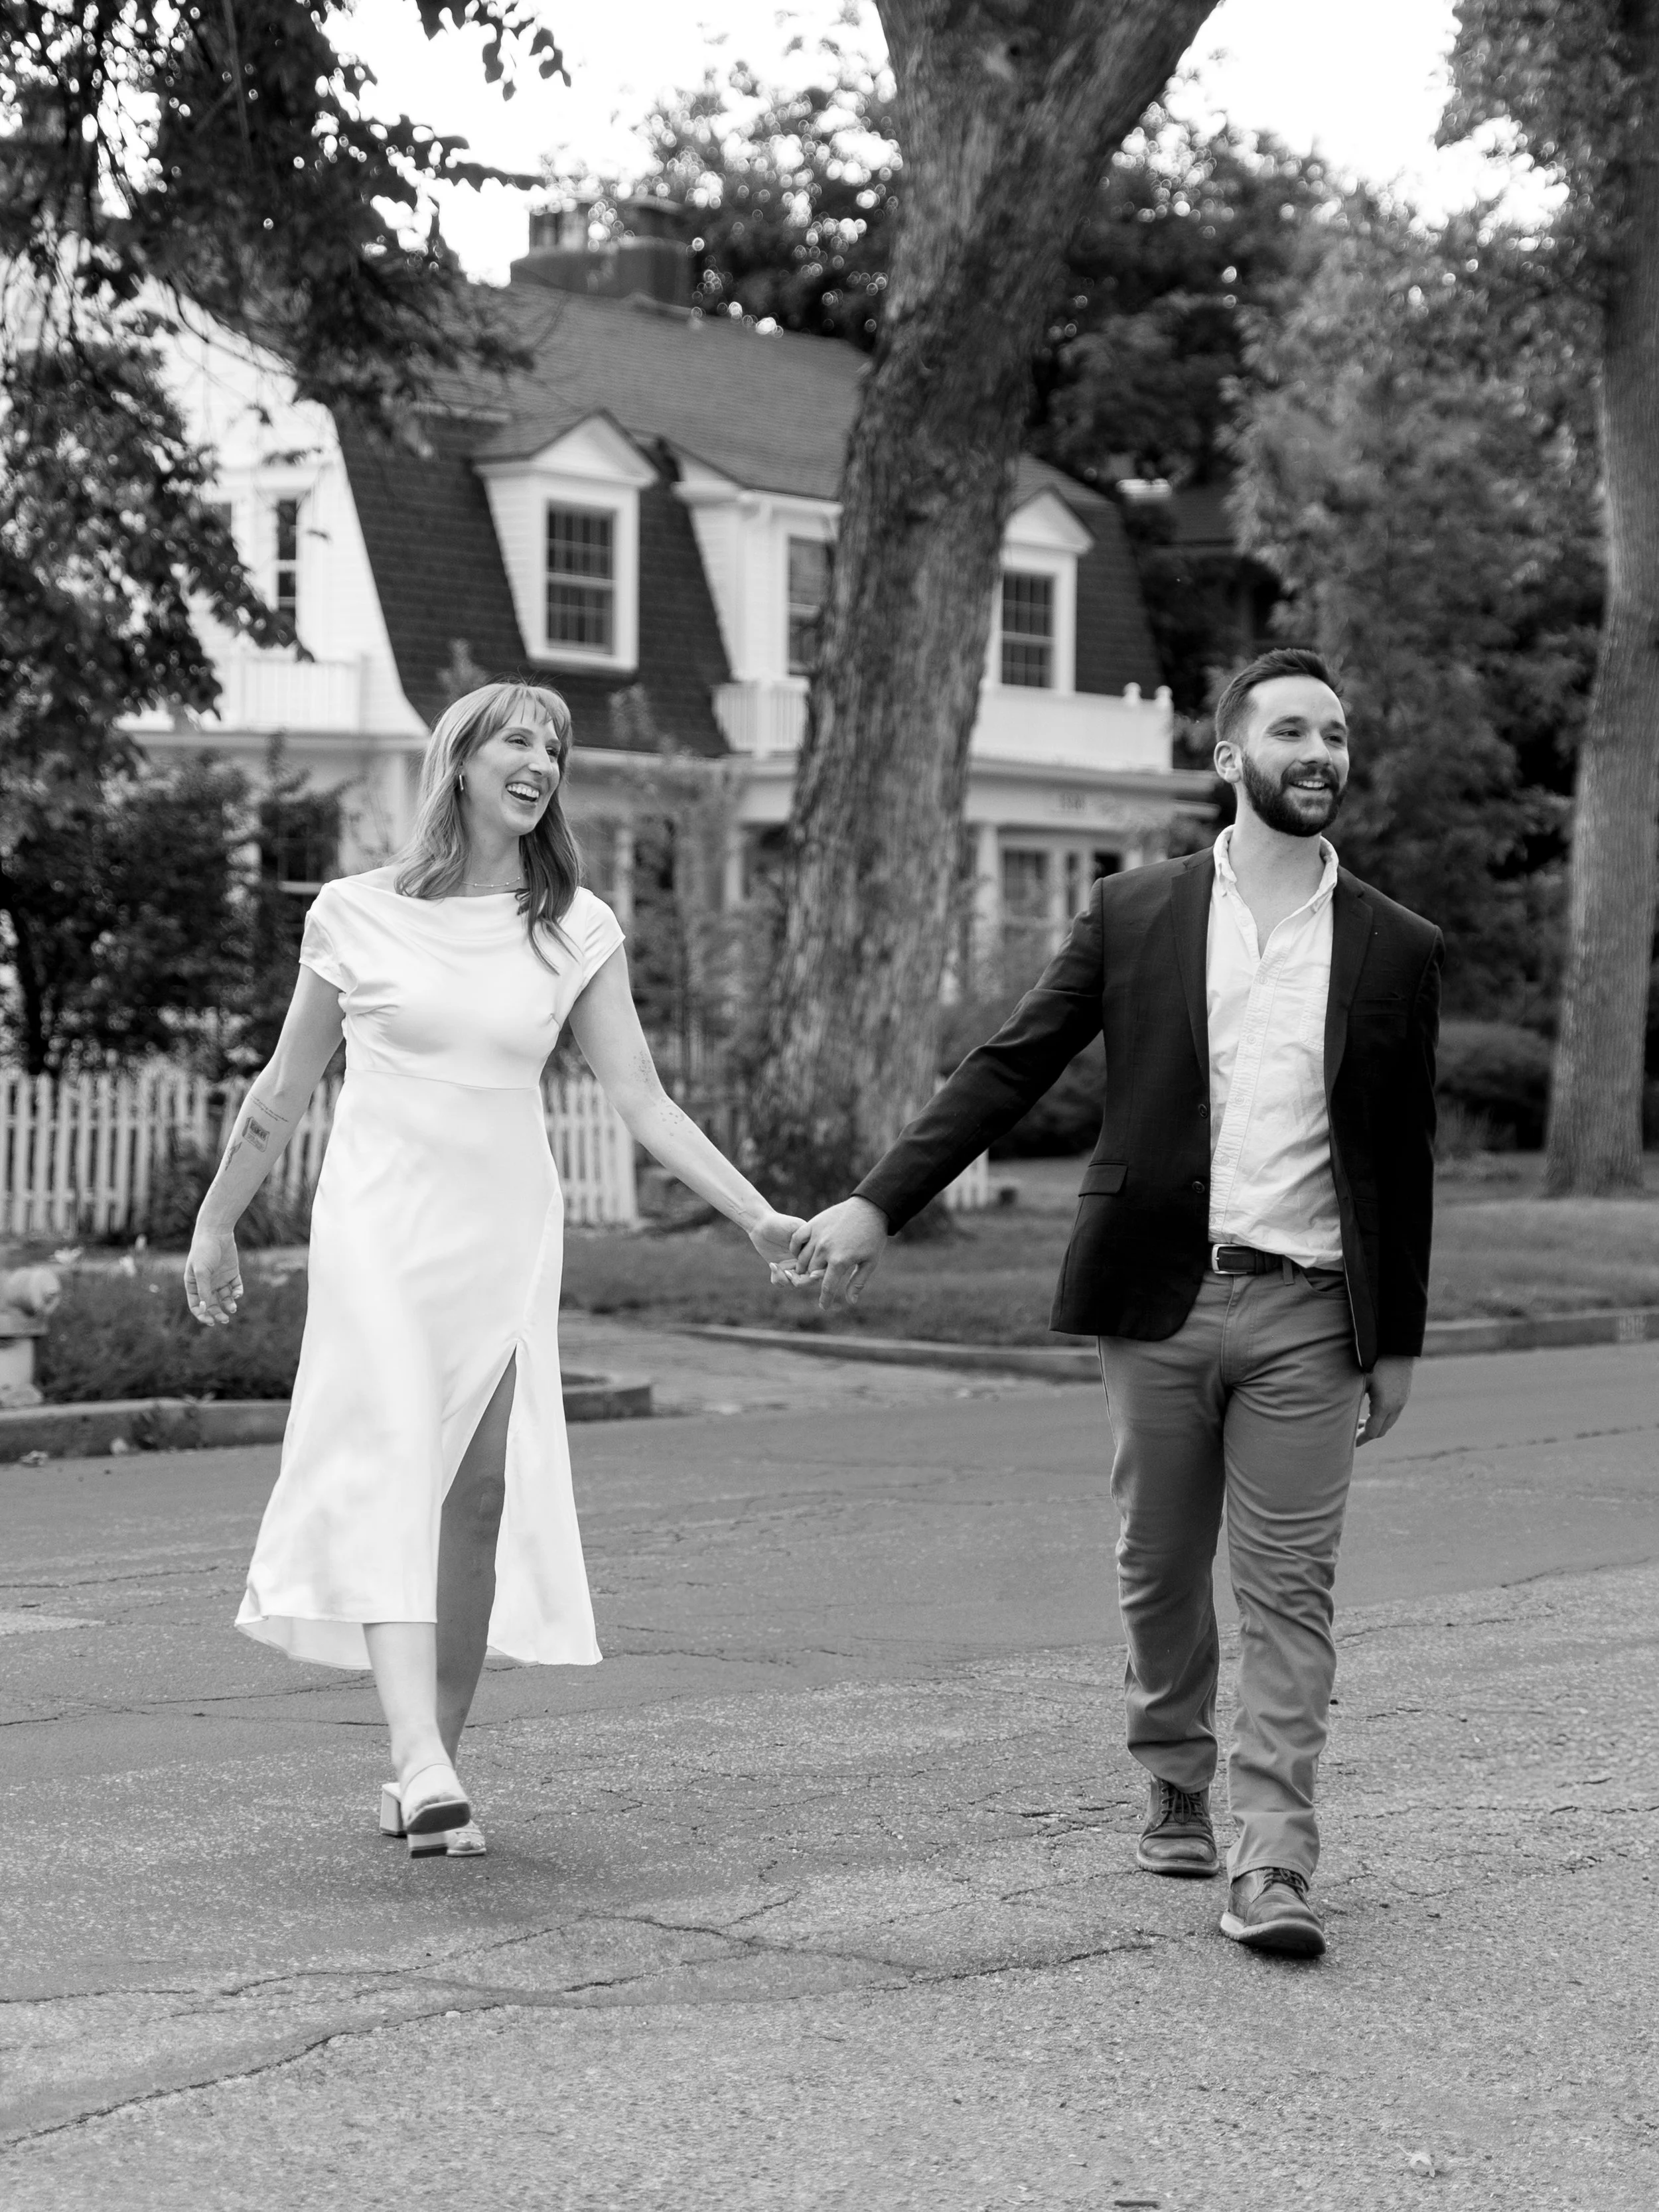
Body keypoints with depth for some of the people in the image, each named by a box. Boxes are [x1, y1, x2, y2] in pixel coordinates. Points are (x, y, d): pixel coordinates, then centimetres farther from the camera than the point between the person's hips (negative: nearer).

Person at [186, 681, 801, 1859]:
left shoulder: (577, 930, 5)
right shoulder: (358, 914, 1)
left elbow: (644, 1100, 3)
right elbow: (283, 1093, 12)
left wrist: (757, 1213, -7)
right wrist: (216, 1223, 19)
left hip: (507, 1236, 3)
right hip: (380, 1228, -2)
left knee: (478, 1501, 1)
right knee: (392, 1474, -18)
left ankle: (432, 1771, 11)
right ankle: (424, 1764, -28)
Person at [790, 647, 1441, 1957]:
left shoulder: (1396, 949, 5)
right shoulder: (1134, 915, 4)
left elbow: (1403, 1157, 8)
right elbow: (1012, 1067, 3)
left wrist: (1399, 1341, 8)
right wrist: (880, 1202, -5)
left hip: (1308, 1311, 0)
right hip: (1160, 1303, 1)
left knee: (1290, 1591, -3)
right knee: (1160, 1569, 11)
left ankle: (1273, 1863, -3)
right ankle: (1177, 1789, 31)